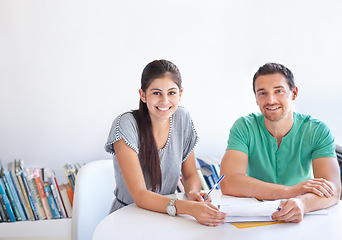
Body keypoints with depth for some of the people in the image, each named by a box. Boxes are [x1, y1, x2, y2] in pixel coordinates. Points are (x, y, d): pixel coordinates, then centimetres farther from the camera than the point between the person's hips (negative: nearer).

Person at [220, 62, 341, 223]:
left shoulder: (317, 131, -6)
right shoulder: (244, 128, -7)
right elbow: (228, 183, -19)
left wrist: (302, 203, -39)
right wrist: (290, 191, -26)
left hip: (303, 221, 1)